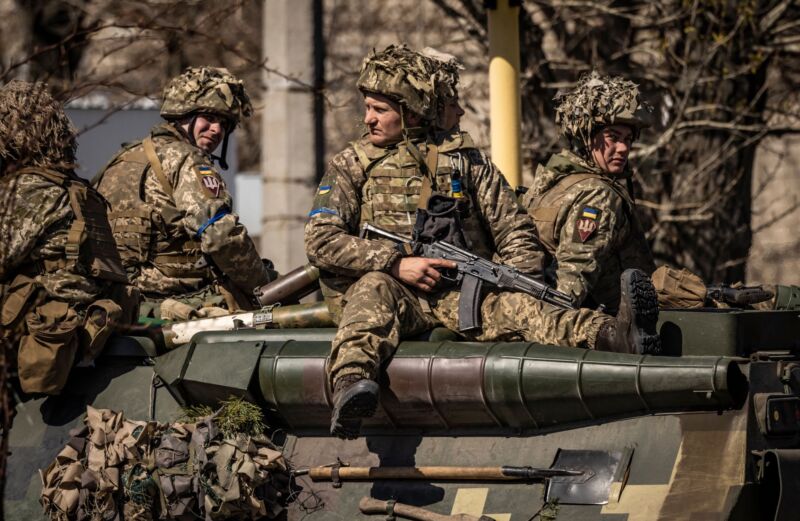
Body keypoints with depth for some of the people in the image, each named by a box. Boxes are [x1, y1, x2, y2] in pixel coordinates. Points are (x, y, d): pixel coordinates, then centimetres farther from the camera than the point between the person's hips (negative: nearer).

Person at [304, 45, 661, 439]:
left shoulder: (462, 159, 18)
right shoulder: (351, 165, 13)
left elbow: (513, 231, 14)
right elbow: (321, 241, 0)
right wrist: (397, 263, -12)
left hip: (459, 292, 1)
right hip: (393, 291, -1)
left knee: (512, 305, -28)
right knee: (374, 289, -37)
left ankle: (616, 336, -56)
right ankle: (349, 387, -66)